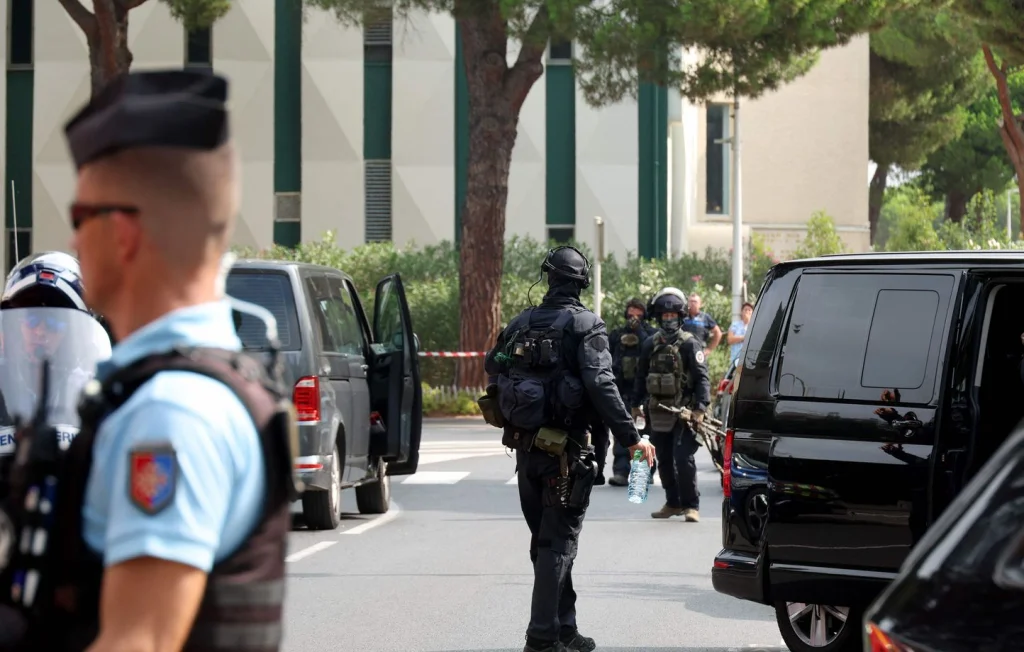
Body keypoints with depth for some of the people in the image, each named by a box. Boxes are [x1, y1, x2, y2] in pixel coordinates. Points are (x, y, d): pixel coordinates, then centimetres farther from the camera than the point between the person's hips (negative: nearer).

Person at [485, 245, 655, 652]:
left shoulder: (521, 324, 8)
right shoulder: (585, 326, -10)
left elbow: (492, 368, 13)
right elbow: (600, 385, -19)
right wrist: (630, 437, -19)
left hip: (526, 446, 6)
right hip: (564, 450, -6)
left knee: (545, 541, 16)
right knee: (558, 544, -2)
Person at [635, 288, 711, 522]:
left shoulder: (690, 344, -5)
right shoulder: (650, 345, 11)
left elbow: (702, 378, -11)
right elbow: (641, 377, 19)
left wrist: (700, 407, -20)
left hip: (683, 413, -5)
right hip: (658, 413, 5)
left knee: (683, 459, -13)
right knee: (664, 461, 10)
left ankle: (691, 505, -3)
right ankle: (673, 503, 22)